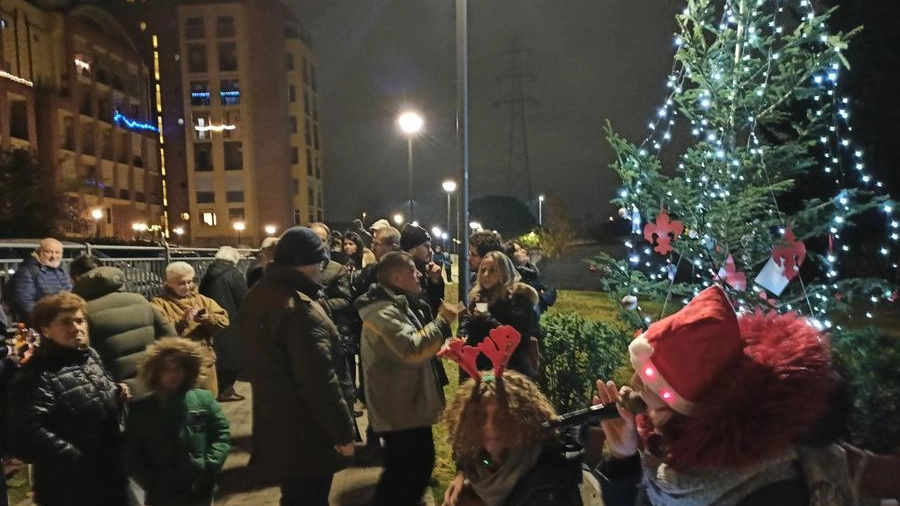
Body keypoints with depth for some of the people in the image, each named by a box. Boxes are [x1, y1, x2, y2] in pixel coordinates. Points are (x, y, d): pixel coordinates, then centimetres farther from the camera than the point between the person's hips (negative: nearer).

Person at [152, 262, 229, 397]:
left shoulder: (202, 300, 12)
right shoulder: (159, 303, -2)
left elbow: (224, 321, 3)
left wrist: (207, 318, -14)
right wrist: (182, 321, -26)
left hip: (205, 364, 4)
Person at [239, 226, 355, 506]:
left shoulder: (256, 297, 5)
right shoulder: (300, 308, -26)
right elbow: (320, 380, -26)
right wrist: (343, 431, -17)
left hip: (274, 425, 9)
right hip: (306, 434, -9)